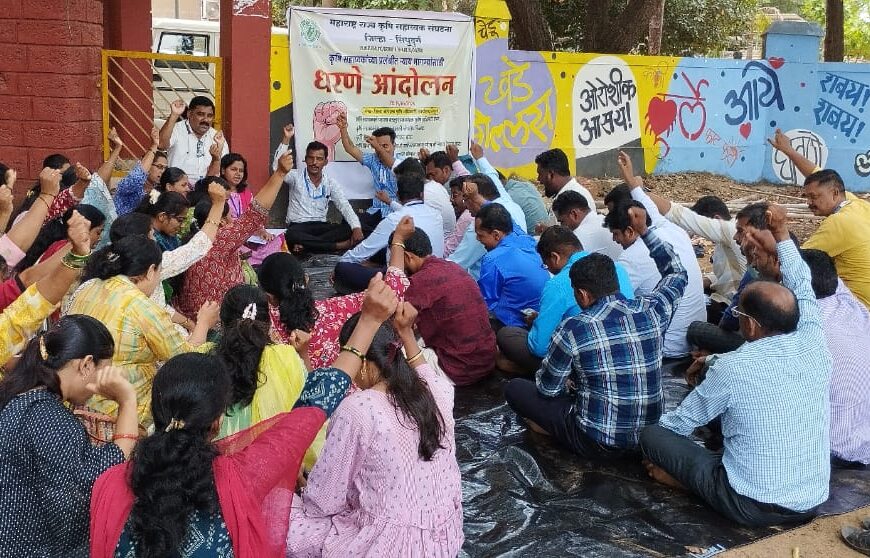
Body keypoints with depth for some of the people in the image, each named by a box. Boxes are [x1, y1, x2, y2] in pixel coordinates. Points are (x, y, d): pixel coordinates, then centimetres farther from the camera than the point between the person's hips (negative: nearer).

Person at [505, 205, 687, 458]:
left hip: (598, 444, -5)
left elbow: (547, 388, -5)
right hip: (649, 435, 6)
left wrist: (569, 384, 16)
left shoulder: (574, 330, -20)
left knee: (515, 388, 7)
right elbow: (677, 273, 14)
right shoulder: (651, 311, -9)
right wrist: (645, 231, 15)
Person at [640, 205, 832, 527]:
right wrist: (781, 235, 28)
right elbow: (802, 288, 16)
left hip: (752, 507, -5)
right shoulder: (813, 345, -7)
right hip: (812, 503, 6)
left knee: (652, 434, 2)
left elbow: (681, 422, -2)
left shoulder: (732, 368, -19)